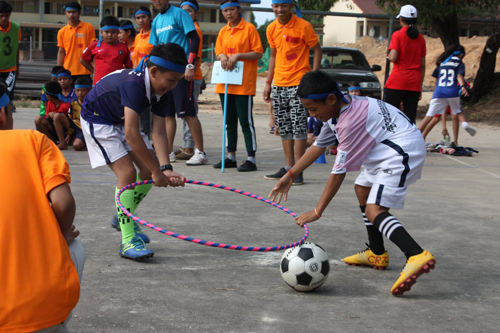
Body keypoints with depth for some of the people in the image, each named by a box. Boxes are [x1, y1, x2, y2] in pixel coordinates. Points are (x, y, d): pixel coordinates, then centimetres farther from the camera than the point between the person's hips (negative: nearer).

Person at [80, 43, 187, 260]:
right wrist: (158, 171, -38)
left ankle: (123, 217, 26)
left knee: (149, 170, 3)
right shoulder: (133, 85, -38)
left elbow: (159, 132, -17)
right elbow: (131, 134, -43)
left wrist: (165, 168, -31)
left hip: (121, 120, 8)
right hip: (97, 119, -8)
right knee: (127, 172, -20)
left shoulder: (162, 91, -13)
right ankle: (128, 241, -18)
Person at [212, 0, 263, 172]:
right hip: (225, 84, 6)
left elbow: (258, 53, -7)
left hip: (244, 84, -6)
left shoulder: (249, 28, -5)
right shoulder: (223, 32, 13)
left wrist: (238, 56, -18)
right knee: (229, 121, 11)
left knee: (246, 121, -5)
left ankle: (251, 159, -1)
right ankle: (231, 156, 18)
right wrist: (222, 56, -5)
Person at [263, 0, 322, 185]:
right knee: (283, 127, 10)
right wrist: (268, 82, 14)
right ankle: (288, 167, 20)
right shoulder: (271, 29, 7)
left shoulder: (303, 26, -9)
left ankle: (298, 171, -5)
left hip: (299, 83, -6)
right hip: (279, 84, 6)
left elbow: (317, 50, -4)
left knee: (299, 125, -8)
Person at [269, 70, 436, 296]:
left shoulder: (350, 123, -25)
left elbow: (338, 173, -21)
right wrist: (290, 175, 16)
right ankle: (377, 254, 31)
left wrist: (317, 212, -15)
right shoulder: (337, 110, 4)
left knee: (373, 210, -21)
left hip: (403, 151, -11)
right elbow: (319, 146, 18)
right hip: (388, 150, 11)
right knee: (362, 190, 24)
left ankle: (417, 256, -41)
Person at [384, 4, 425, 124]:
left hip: (398, 80, -4)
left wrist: (389, 56, 9)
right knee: (410, 117, 2)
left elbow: (393, 58, -14)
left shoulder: (397, 35, -4)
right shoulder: (420, 38, 9)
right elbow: (422, 65, 10)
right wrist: (420, 87, 15)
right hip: (415, 83, 4)